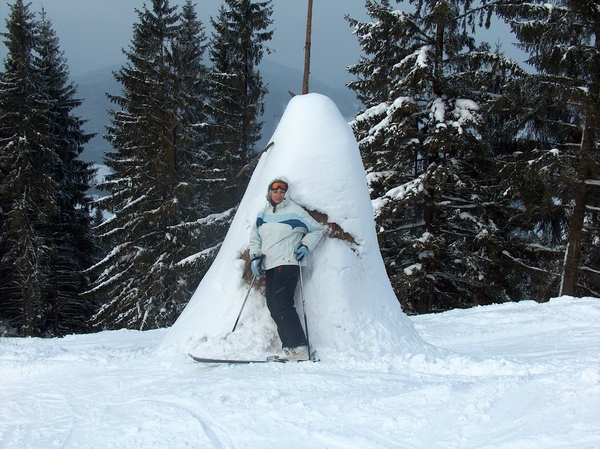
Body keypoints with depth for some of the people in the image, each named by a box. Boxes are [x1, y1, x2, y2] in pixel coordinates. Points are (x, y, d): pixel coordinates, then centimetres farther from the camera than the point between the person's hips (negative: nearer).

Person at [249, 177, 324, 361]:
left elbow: (317, 229, 7)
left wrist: (306, 246, -5)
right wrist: (255, 257, 10)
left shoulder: (294, 211, 0)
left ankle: (298, 347, -15)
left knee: (281, 304, -17)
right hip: (269, 266, 7)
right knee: (273, 307, 1)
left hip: (288, 263, -7)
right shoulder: (262, 214, 16)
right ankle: (289, 346, 4)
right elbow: (254, 238, 25)